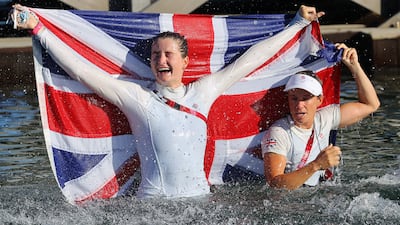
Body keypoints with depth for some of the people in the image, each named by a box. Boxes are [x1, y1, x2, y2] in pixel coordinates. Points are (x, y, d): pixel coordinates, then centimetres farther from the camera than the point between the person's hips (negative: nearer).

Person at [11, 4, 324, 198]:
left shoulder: (203, 92, 12)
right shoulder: (137, 97, 4)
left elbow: (249, 61, 18)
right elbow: (81, 69, 1)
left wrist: (298, 24, 23)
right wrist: (37, 28, -3)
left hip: (200, 199, 3)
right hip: (153, 201, -3)